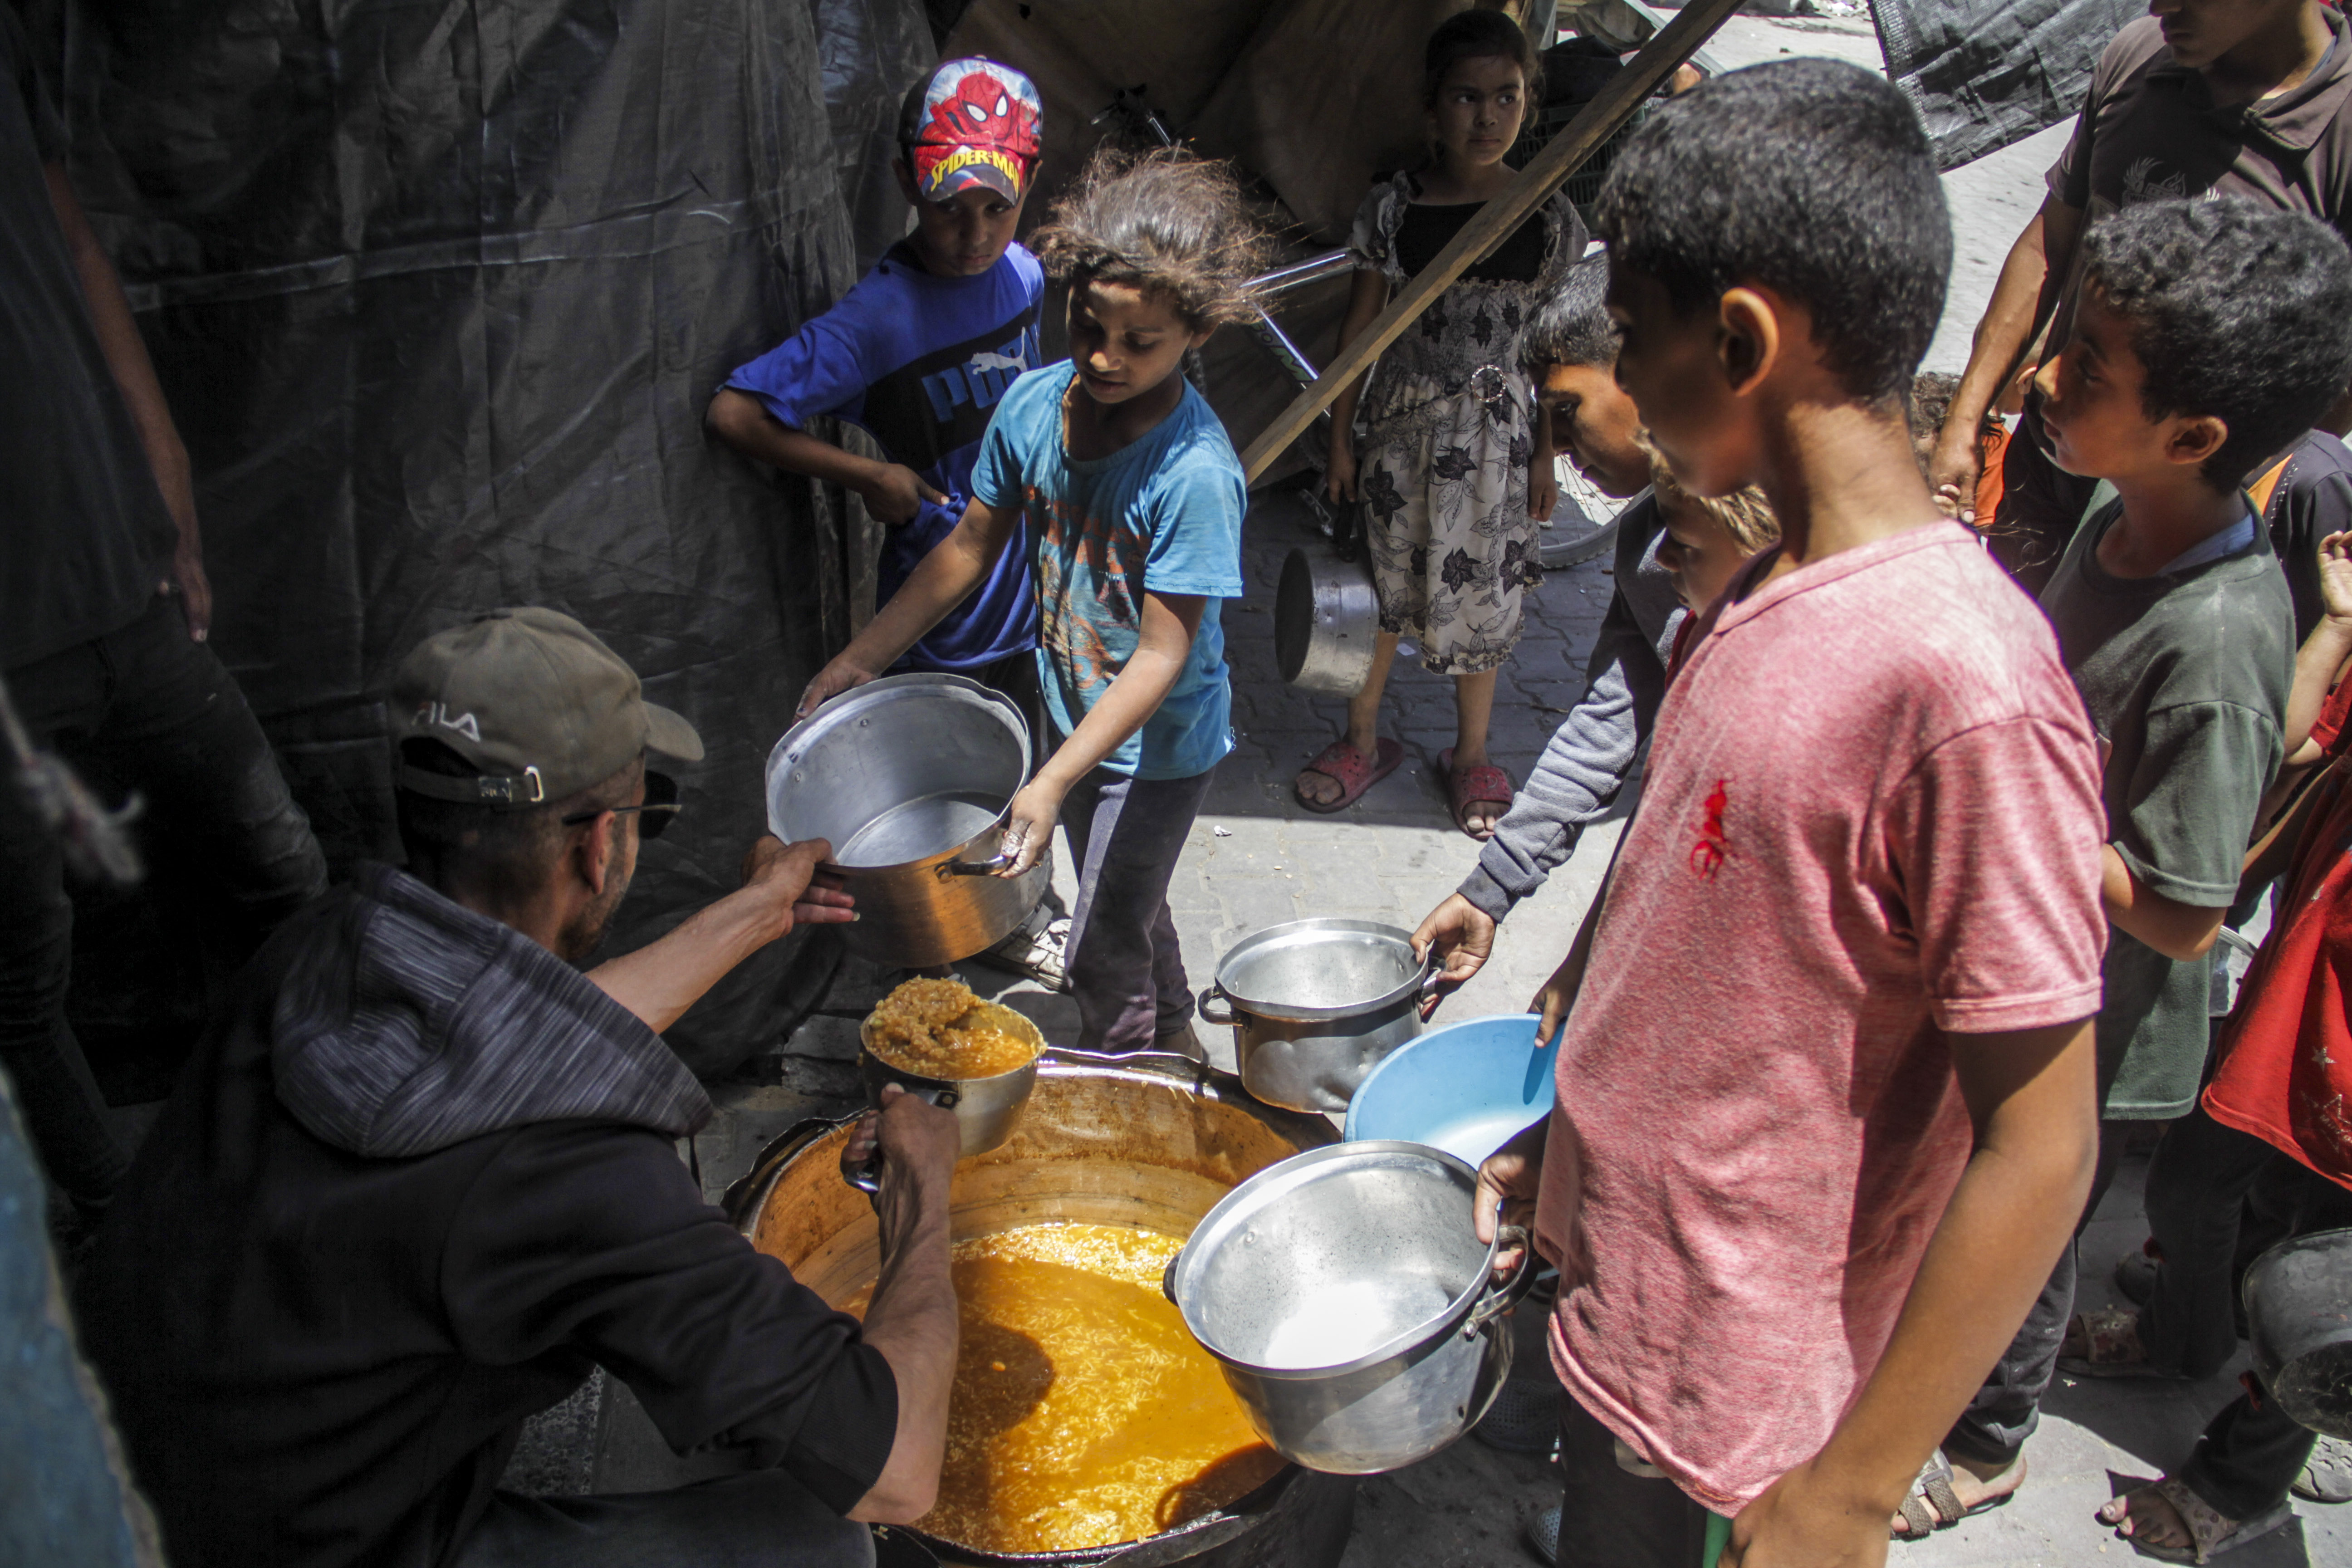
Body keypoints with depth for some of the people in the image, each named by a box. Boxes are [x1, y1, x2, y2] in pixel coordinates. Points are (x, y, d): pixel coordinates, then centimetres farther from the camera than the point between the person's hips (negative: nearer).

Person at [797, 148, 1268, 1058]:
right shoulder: (1034, 404, -11)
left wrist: (1053, 784, -36)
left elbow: (1163, 654, -29)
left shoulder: (1194, 473, -31)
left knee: (1101, 953, 4)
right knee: (1124, 904, 27)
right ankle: (1174, 1042, 53)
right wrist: (863, 657, 0)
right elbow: (973, 547, 2)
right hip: (1073, 712, 7)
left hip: (1160, 744, -6)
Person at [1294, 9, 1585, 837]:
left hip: (1494, 434, 0)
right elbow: (1360, 326, 1)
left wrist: (1546, 455, 2)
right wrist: (1341, 438, 2)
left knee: (1481, 596, 10)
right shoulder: (1392, 207, -5)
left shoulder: (1550, 220, -5)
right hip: (1400, 427, 0)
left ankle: (1471, 754, 30)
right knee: (1380, 586, 10)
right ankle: (1363, 739, 31)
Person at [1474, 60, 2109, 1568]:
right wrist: (1566, 1125, 15)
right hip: (1614, 1274, 7)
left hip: (1737, 1389, -7)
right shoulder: (1768, 592, -1)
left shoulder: (1965, 679, -28)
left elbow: (2041, 1150, -23)